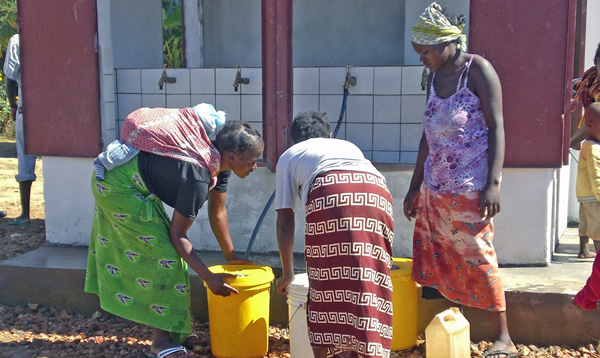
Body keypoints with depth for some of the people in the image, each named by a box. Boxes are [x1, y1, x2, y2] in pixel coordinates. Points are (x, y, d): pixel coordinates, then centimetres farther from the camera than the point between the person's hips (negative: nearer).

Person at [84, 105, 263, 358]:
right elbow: (178, 235, -24)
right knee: (162, 253, -9)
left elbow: (217, 212, 6)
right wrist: (209, 278, -21)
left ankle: (174, 330, 22)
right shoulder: (198, 177, -33)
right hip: (118, 185, -10)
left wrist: (230, 256, 12)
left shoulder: (220, 162, -6)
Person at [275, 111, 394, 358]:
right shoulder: (349, 146, 41)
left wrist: (287, 273, 37)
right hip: (376, 192, 4)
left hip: (329, 194, -3)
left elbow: (285, 223, 27)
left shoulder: (289, 156, 32)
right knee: (370, 285, 11)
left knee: (326, 287, 9)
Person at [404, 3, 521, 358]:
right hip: (434, 188, 7)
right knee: (434, 258, 7)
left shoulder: (477, 70, -7)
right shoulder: (435, 77, 12)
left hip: (469, 188, -7)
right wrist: (415, 187, 17)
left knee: (478, 258, -4)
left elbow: (496, 127, -11)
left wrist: (494, 183, -20)